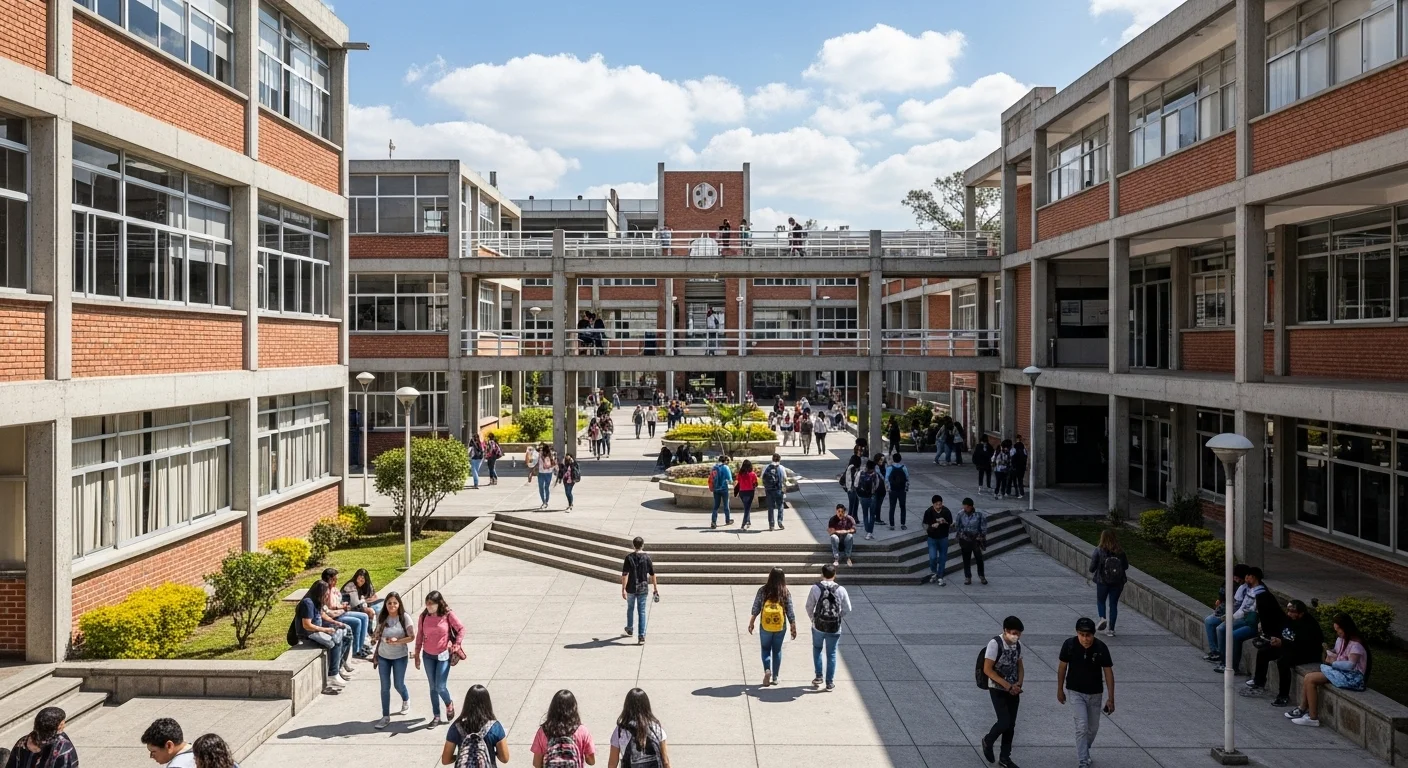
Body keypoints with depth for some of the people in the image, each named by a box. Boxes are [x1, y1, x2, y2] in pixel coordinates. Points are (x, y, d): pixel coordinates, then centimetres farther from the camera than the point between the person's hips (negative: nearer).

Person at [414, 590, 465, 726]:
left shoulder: (448, 615, -13)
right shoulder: (423, 616, -4)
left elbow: (461, 629, -3)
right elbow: (419, 636, 4)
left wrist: (455, 646, -7)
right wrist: (417, 655, 5)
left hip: (443, 655, -3)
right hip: (428, 656, 3)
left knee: (440, 687, -7)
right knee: (433, 687, 11)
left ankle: (449, 704, 24)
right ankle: (436, 716, 22)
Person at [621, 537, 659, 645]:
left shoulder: (629, 558, -7)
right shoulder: (647, 558, -4)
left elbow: (625, 574, -11)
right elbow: (652, 575, -1)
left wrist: (623, 589, -9)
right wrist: (655, 588, 8)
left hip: (631, 588, 0)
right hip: (643, 589, 0)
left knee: (630, 609, 21)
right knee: (642, 612, 2)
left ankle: (629, 629, 40)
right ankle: (641, 636, -4)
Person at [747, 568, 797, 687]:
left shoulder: (763, 590, -7)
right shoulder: (786, 593, -5)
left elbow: (755, 609, -5)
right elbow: (790, 613, -3)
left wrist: (751, 623, 6)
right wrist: (793, 628, 5)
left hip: (765, 627, -1)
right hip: (780, 627, 1)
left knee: (765, 649, 15)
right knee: (777, 650, 15)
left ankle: (767, 670, -8)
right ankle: (775, 677, 18)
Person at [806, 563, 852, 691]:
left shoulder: (815, 588, -9)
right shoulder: (841, 590, -7)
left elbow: (809, 606, -3)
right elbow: (847, 609, -1)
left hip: (818, 626, 0)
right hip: (835, 628, 0)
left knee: (817, 649, 25)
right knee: (831, 654, 13)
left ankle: (819, 677, 22)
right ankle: (830, 682, 18)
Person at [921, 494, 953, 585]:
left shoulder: (946, 511, -9)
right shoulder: (928, 512, -12)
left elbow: (951, 525, -1)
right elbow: (925, 525, -7)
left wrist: (945, 522, -22)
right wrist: (932, 526, -27)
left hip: (943, 538, 1)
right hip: (932, 538, -1)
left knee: (942, 558, 6)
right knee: (933, 557, -11)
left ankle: (940, 577, 20)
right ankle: (933, 572, 18)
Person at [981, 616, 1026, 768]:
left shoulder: (1018, 644, 0)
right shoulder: (994, 644, -20)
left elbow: (1020, 666, 11)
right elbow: (987, 669, -19)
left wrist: (1018, 683, -7)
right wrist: (1007, 685, -21)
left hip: (1013, 690, 6)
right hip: (998, 690, -6)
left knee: (1011, 725, 8)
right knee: (1004, 722, -11)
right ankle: (988, 741, 18)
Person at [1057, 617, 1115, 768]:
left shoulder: (1101, 648, -19)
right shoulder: (1069, 645, -19)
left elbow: (1108, 672, -10)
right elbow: (1062, 667, -4)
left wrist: (1111, 698, -10)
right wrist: (1060, 689, 4)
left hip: (1095, 693, 2)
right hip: (1076, 692, -2)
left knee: (1093, 728, 15)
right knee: (1082, 726, -13)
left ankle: (1084, 751, 42)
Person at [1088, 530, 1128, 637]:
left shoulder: (1099, 551, -14)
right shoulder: (1120, 551, -7)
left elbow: (1092, 568, -11)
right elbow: (1126, 566, 3)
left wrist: (1089, 570, 12)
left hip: (1102, 581, -2)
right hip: (1118, 583, 2)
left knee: (1100, 601, 20)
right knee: (1113, 604, 12)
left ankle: (1103, 618, -6)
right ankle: (1111, 629, 10)